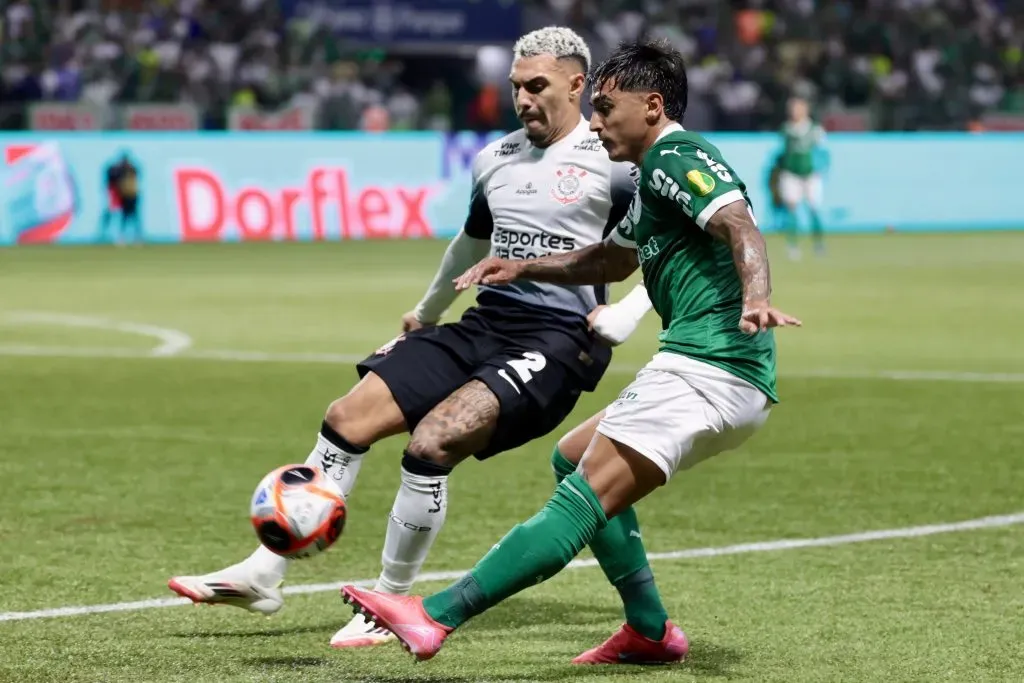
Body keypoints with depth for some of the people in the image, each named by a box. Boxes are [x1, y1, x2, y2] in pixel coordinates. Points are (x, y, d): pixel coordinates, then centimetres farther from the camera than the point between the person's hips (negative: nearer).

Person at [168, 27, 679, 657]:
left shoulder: (614, 163, -7)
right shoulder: (495, 160, 14)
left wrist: (627, 315, -13)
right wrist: (428, 313, 43)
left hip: (557, 344, -7)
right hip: (486, 324, 7)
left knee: (432, 442, -25)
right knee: (348, 418, -4)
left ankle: (392, 606, -8)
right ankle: (265, 574, 4)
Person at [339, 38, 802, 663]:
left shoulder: (676, 156, -7)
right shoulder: (655, 174, 25)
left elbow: (740, 225, -24)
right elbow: (613, 260, 40)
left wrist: (755, 300, -42)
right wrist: (523, 268, 31)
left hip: (705, 367, -11)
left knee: (585, 498, -19)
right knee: (575, 463, 23)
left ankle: (435, 617, -27)